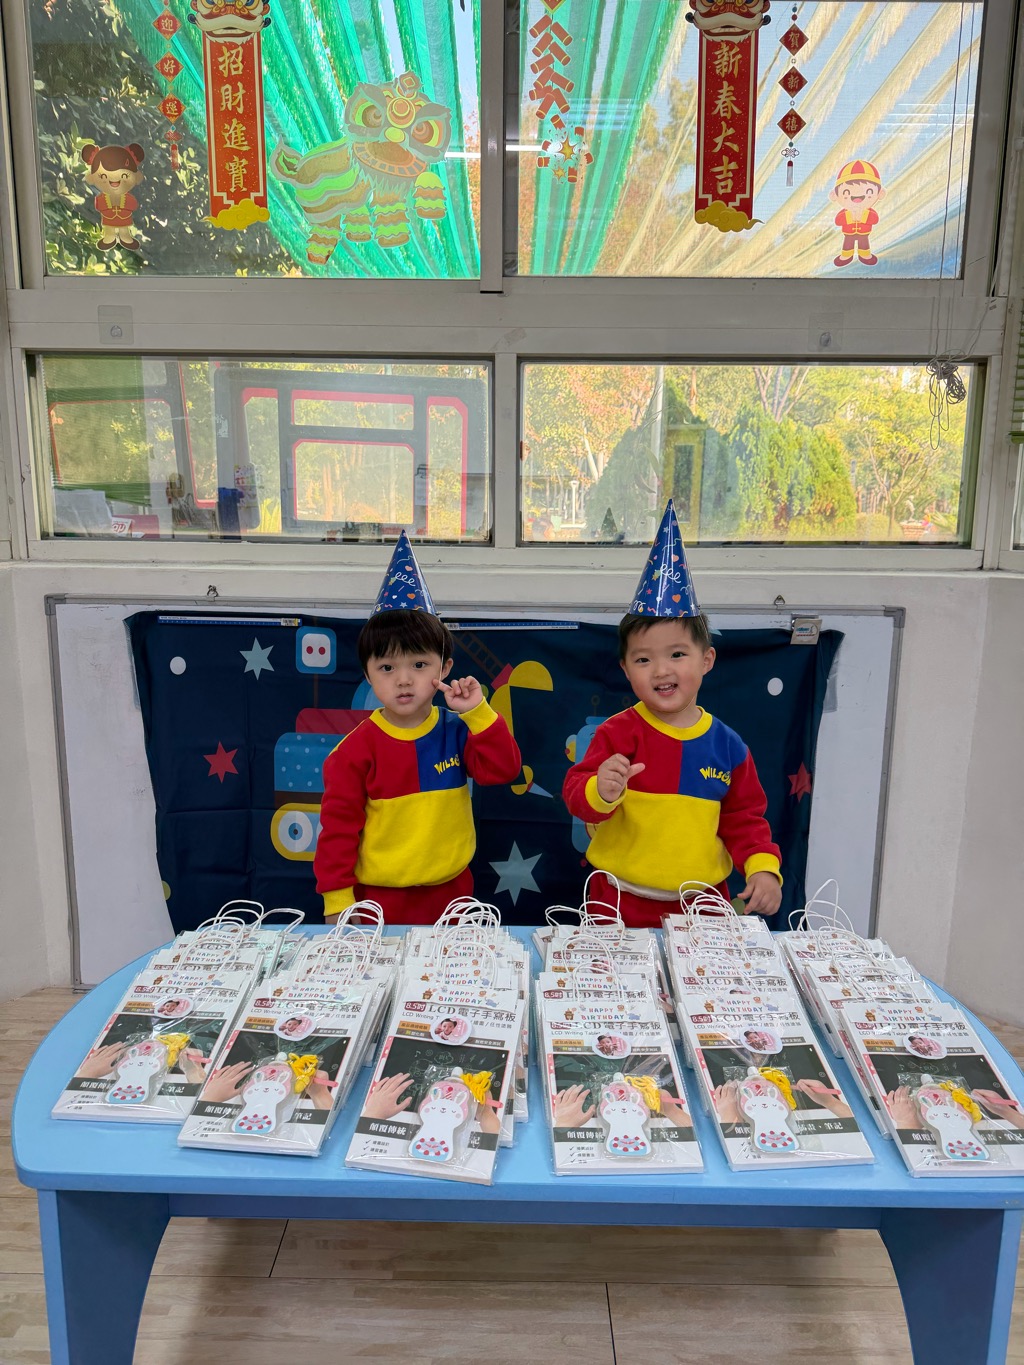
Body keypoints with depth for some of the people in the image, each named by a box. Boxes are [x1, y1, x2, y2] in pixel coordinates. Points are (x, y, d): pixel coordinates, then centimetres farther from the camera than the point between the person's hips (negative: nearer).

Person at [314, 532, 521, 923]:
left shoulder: (456, 731, -2)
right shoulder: (358, 747, -10)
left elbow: (502, 769, -12)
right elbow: (338, 824, -8)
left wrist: (477, 713, -20)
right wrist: (337, 900, -8)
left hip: (451, 894, 3)